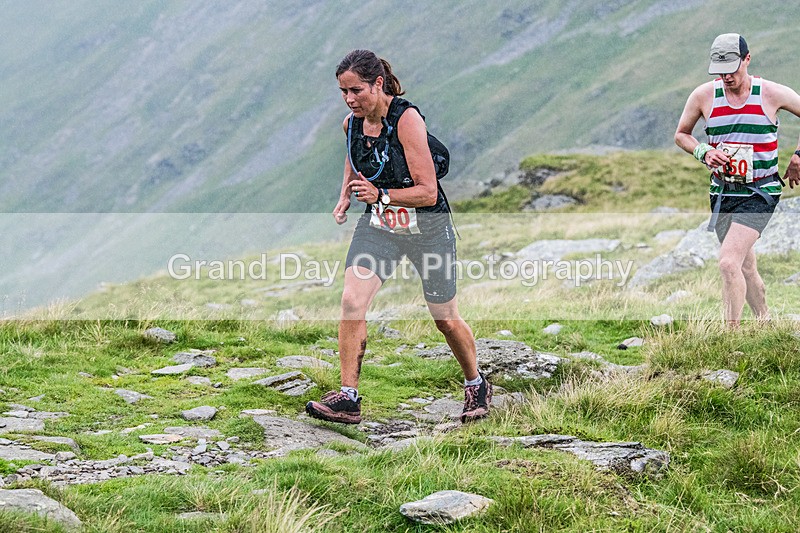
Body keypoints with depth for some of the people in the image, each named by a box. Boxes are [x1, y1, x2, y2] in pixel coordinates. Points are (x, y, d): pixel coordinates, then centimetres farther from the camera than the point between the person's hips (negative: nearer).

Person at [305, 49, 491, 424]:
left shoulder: (407, 119, -23)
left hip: (427, 227, -5)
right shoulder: (351, 123, -3)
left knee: (445, 318, 9)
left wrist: (380, 195, -36)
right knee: (351, 302, -17)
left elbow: (428, 192, -24)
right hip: (378, 225, 5)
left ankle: (476, 385, 35)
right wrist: (345, 199, 4)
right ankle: (347, 399, -13)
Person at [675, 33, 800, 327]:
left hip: (759, 193, -4)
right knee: (746, 269, 14)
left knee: (729, 262, -21)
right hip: (722, 192, 4)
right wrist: (704, 152, -5)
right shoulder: (703, 96, 0)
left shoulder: (772, 94, -7)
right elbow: (681, 134, 14)